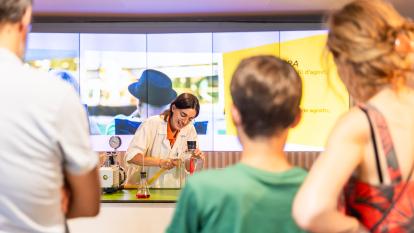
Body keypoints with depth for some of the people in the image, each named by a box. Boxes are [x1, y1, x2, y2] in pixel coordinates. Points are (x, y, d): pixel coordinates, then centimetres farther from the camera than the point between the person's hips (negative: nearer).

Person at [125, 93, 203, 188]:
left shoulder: (190, 129, 0)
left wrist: (197, 157, -15)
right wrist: (160, 162, -30)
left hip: (172, 190, 4)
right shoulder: (151, 124, -12)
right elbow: (131, 157, -20)